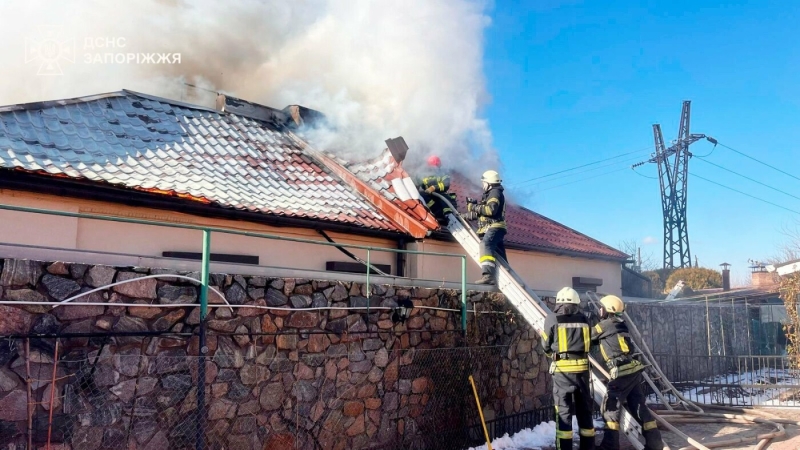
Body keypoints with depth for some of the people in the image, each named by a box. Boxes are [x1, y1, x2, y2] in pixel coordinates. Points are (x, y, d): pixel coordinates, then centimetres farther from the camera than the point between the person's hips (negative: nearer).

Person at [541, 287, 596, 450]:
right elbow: (589, 342, 13)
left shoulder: (553, 319, -3)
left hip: (562, 369, -3)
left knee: (563, 410, 2)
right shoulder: (584, 319, 6)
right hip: (582, 368, 3)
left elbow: (546, 345, 5)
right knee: (584, 409, 15)